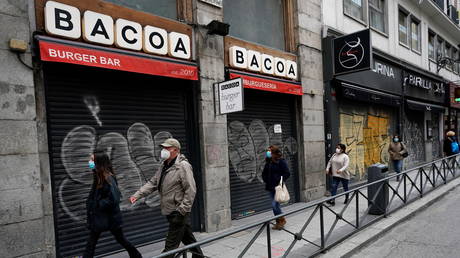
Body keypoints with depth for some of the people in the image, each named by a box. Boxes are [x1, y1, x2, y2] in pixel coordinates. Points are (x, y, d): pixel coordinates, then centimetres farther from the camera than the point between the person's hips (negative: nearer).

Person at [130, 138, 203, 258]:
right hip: (170, 211, 9)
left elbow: (191, 190, -19)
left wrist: (183, 209, -21)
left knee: (171, 245, -3)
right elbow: (152, 183, 13)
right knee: (188, 238, 21)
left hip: (179, 212, -9)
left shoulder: (183, 166, -16)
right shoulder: (164, 166, 12)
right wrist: (137, 195, 1)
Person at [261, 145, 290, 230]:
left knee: (275, 204, -12)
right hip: (270, 187, 7)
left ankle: (282, 219, 9)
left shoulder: (281, 162, -8)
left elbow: (287, 173, -9)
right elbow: (264, 173, 22)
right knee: (274, 205, 10)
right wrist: (265, 180, 8)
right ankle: (278, 222, 22)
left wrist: (280, 181, -14)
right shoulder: (268, 162, 11)